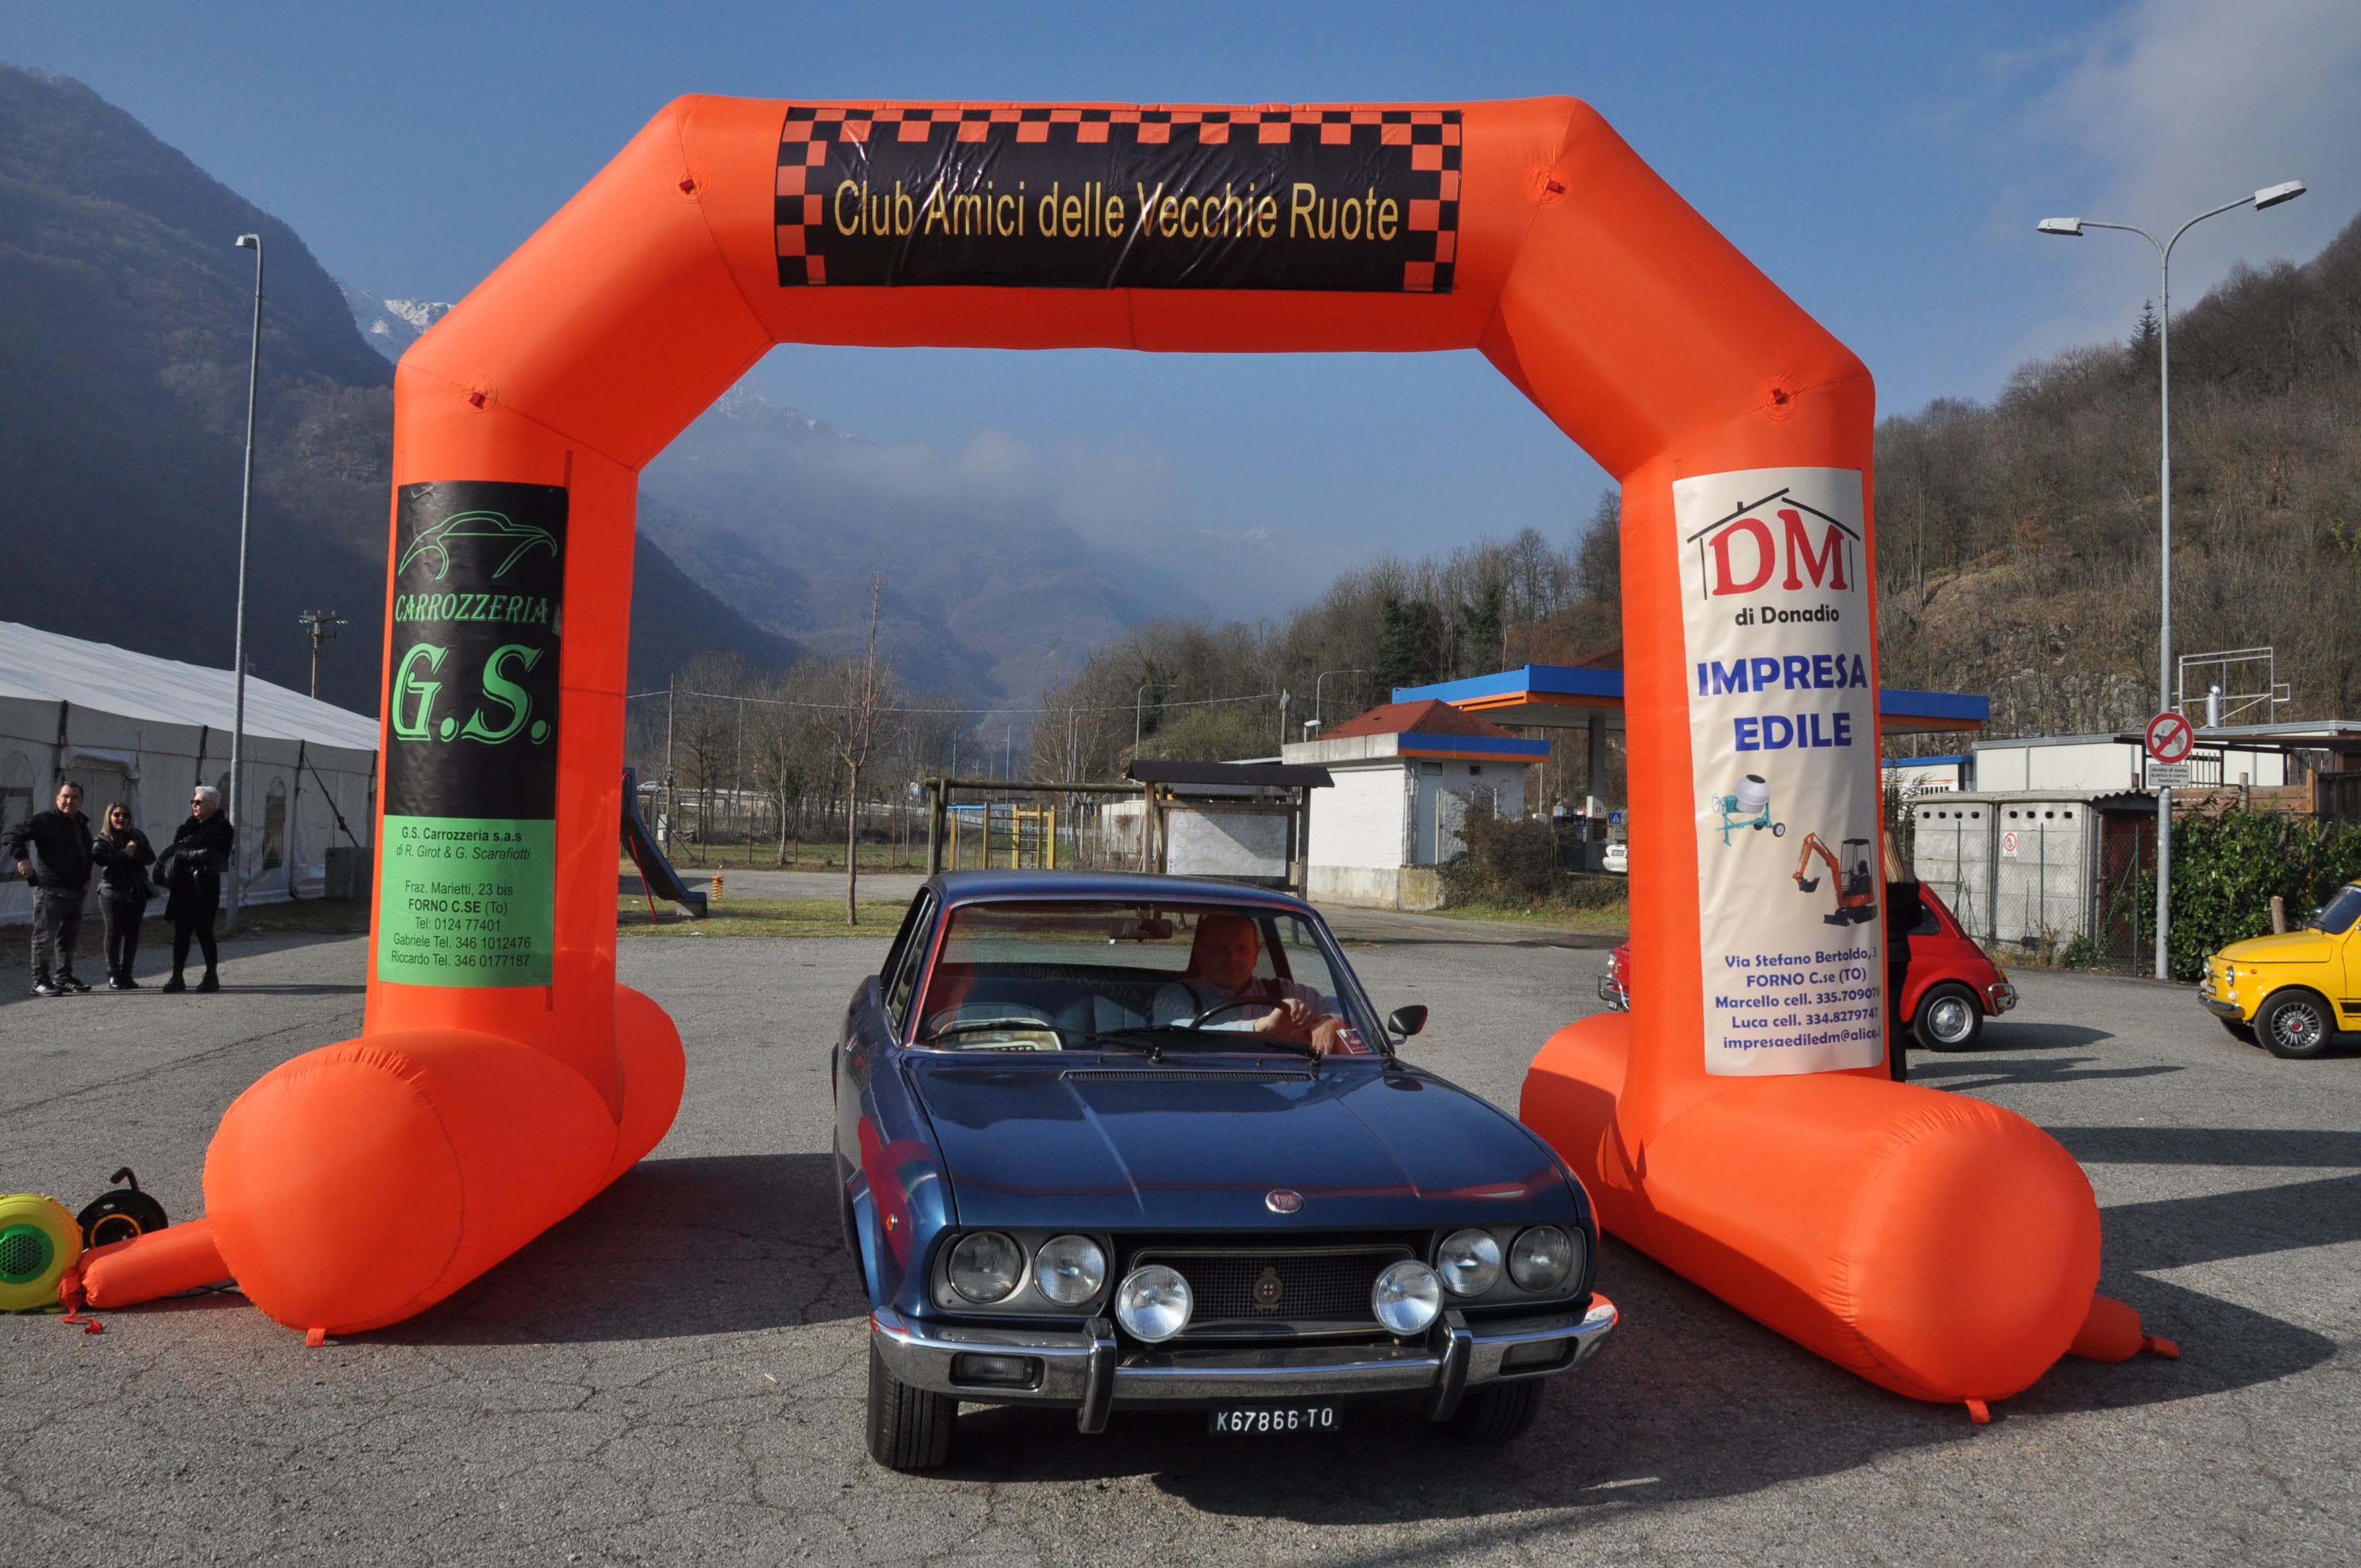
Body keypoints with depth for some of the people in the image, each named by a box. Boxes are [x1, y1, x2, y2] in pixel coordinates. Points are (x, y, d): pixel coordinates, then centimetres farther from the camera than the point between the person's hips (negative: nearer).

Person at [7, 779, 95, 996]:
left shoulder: (82, 825, 17)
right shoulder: (45, 820, -6)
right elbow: (15, 834, -14)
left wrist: (87, 877, 16)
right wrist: (22, 858, -28)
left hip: (75, 892, 8)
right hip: (49, 890, -8)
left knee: (70, 937, 13)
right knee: (45, 937, -5)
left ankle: (64, 978, 23)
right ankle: (40, 981, -1)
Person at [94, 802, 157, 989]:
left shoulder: (138, 836, 13)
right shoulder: (102, 839, 0)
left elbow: (151, 857, 4)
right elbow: (101, 858, -19)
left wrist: (136, 852, -13)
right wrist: (125, 854, -22)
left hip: (137, 892, 4)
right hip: (112, 893, -4)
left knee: (132, 934, 4)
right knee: (114, 933, -3)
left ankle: (126, 974, 11)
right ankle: (113, 975, 4)